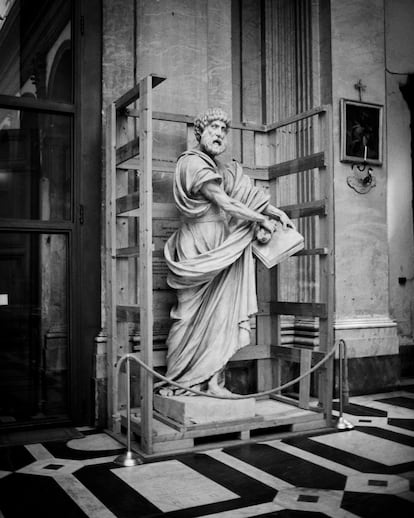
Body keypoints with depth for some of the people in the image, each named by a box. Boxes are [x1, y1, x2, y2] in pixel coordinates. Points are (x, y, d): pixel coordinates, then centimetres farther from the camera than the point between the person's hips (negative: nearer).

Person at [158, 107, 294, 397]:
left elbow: (247, 195, 15)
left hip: (223, 247, 8)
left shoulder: (221, 168, 18)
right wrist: (262, 220, -8)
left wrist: (276, 212, 3)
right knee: (193, 314, -2)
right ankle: (174, 382, 8)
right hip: (199, 246, -8)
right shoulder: (193, 163, -9)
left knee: (223, 314, 2)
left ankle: (214, 379, 6)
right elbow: (224, 203, -15)